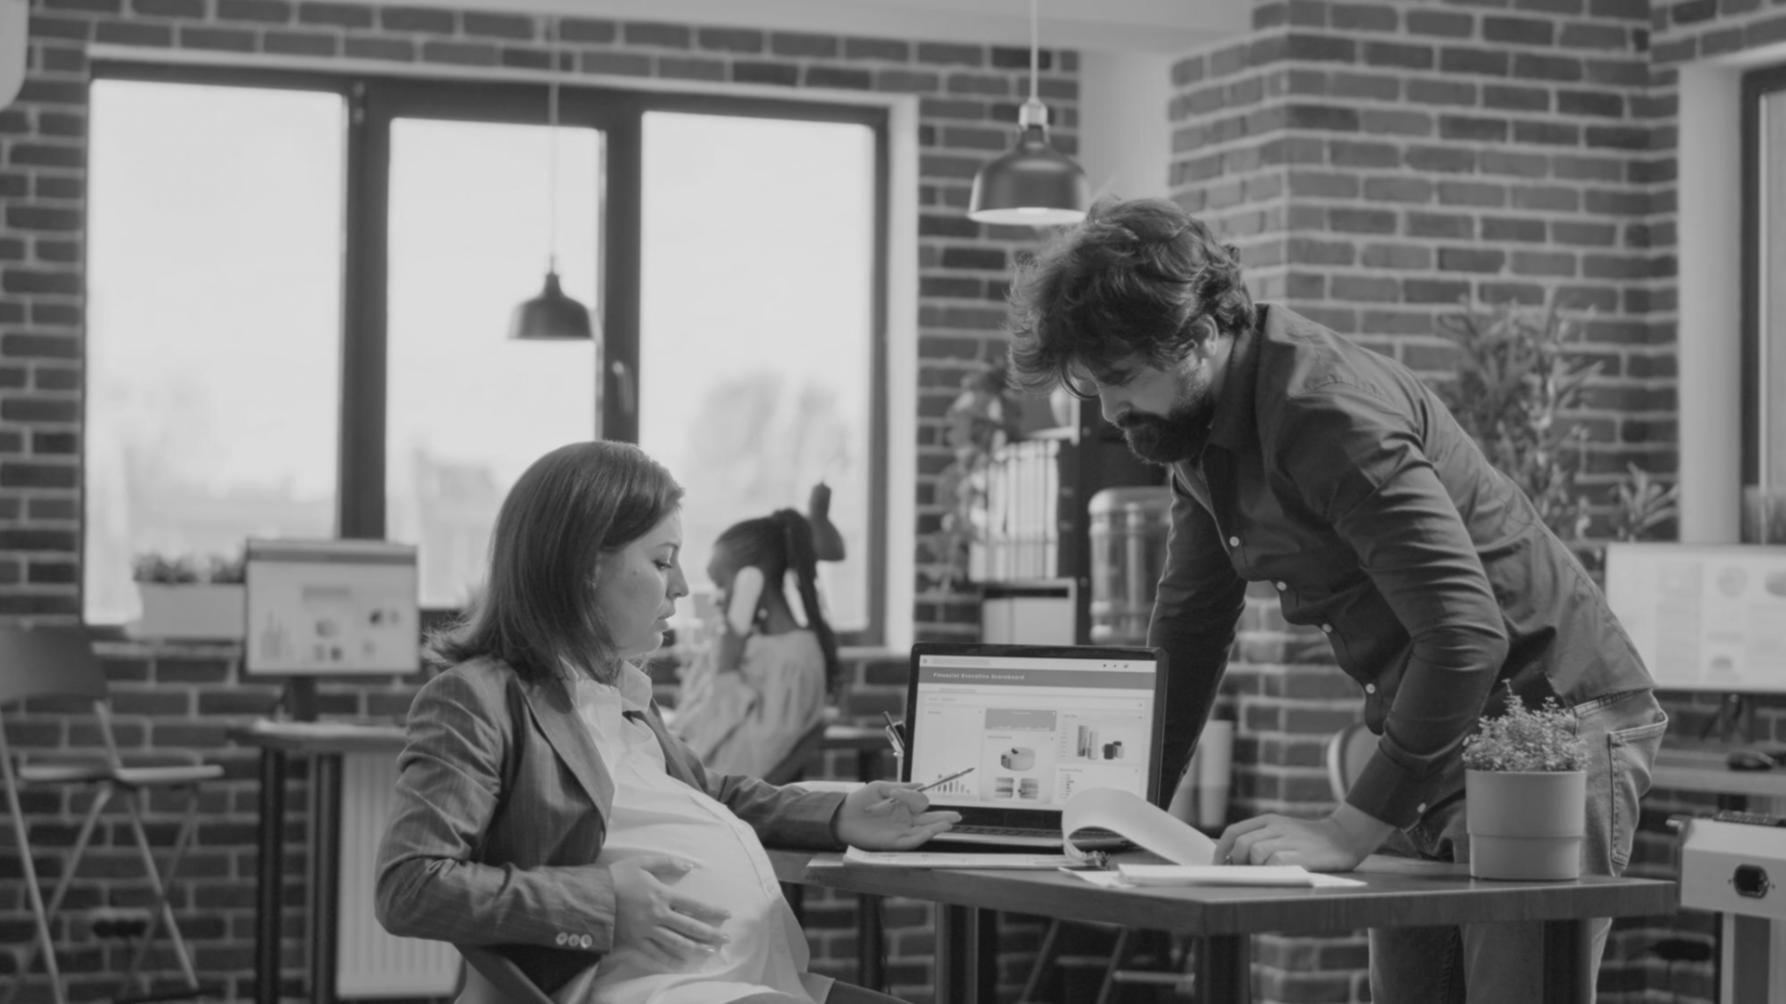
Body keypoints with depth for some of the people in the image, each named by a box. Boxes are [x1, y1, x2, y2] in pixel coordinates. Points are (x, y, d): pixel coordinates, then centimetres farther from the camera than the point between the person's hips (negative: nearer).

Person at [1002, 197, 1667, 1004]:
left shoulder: (1332, 411, -25)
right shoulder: (1198, 429, 4)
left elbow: (1469, 635, -31)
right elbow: (1188, 627, 15)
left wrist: (1348, 830, -29)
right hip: (1428, 740, 9)